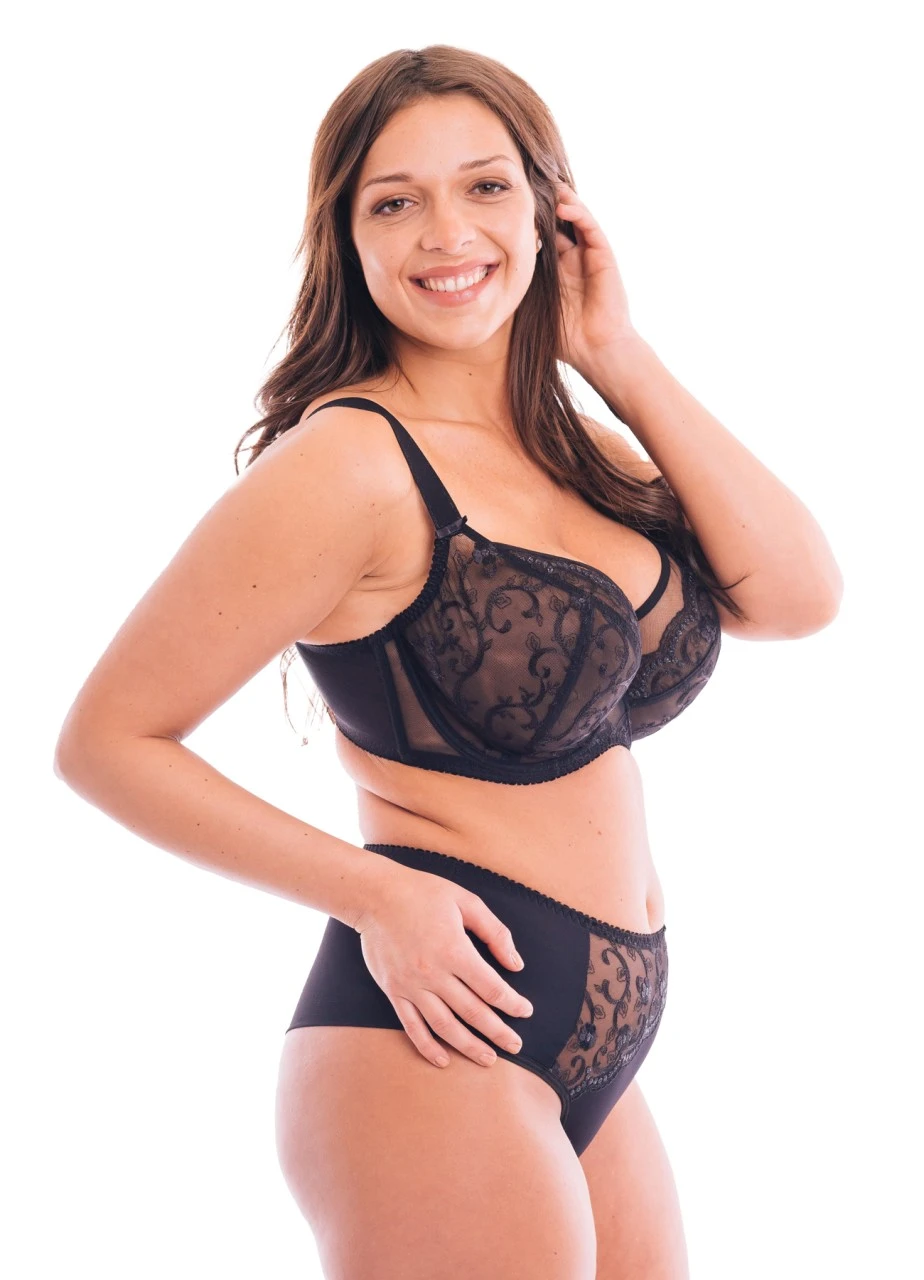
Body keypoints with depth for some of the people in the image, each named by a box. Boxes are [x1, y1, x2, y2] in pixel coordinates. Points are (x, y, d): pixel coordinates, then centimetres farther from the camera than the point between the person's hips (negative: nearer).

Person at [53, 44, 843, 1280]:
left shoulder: (575, 446, 10)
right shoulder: (350, 462, -13)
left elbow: (797, 598, -2)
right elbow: (108, 738, -12)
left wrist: (622, 358, -2)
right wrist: (373, 892, -17)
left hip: (592, 1060, 8)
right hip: (440, 1047, -8)